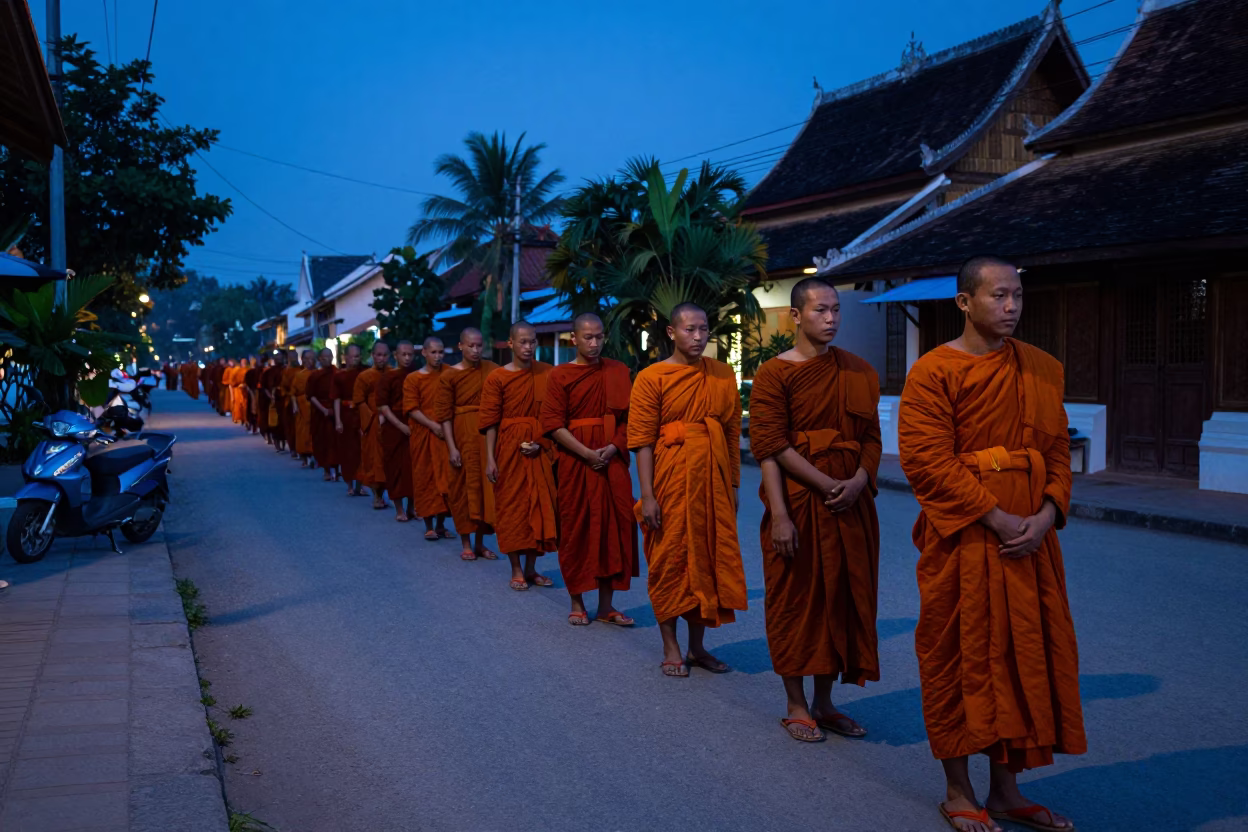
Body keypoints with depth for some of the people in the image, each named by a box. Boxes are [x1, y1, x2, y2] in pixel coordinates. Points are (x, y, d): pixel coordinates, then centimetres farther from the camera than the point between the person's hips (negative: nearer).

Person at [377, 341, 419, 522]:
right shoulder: (387, 378, -2)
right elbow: (382, 407, -6)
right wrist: (401, 425, -14)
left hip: (415, 427, 3)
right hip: (394, 429, -3)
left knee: (414, 467, 4)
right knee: (396, 467, 3)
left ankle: (411, 506, 16)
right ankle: (399, 509, 11)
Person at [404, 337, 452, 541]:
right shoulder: (413, 379, -1)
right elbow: (412, 409, -7)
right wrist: (433, 426, -16)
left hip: (446, 433, 2)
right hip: (423, 434, -2)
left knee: (445, 477, 2)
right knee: (425, 478, 2)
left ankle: (441, 524, 13)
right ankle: (429, 526, 9)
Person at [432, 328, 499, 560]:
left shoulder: (492, 370, 3)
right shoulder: (449, 376, -4)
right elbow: (444, 415, -6)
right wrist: (451, 448, -12)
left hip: (487, 436, 2)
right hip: (462, 436, -2)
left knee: (485, 486, 6)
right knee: (463, 487, 6)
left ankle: (480, 542, 18)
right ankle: (465, 543, 17)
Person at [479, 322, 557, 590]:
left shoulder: (547, 373, 3)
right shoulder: (497, 378, -4)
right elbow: (490, 422, -5)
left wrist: (542, 442, -9)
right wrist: (490, 459, -11)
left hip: (539, 450, 3)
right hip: (509, 449, -2)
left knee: (539, 506, 5)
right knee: (511, 505, 4)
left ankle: (531, 568, 19)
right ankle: (516, 570, 14)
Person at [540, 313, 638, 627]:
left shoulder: (618, 372, 8)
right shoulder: (560, 375, -1)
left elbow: (630, 417, 6)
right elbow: (553, 424, -7)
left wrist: (614, 447, -11)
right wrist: (587, 453, -16)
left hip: (612, 460, 3)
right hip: (575, 462, -3)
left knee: (614, 527, 2)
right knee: (576, 529, 3)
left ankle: (606, 605, 12)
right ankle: (577, 603, 14)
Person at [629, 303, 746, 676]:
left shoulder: (724, 375, 7)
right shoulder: (651, 378, -5)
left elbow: (733, 433, 10)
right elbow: (642, 441, -8)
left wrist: (734, 485, 8)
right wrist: (647, 495, -13)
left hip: (713, 480, 4)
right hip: (671, 480, -4)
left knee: (709, 559, 9)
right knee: (670, 561, 4)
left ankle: (697, 646, 24)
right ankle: (671, 649, 17)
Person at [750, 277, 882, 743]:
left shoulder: (860, 373, 10)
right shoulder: (774, 374, -5)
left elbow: (872, 437, 8)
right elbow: (771, 447, -12)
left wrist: (859, 481, -10)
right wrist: (802, 499, -20)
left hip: (850, 506, 5)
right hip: (798, 504, -5)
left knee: (843, 596, 9)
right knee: (796, 598, 3)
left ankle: (824, 703, 24)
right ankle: (796, 706, 18)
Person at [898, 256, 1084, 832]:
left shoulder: (1043, 370, 9)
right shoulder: (933, 372, -8)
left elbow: (1058, 451, 9)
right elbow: (929, 462, -14)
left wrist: (1046, 516, -8)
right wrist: (998, 519, -18)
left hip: (1030, 539, 6)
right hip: (961, 541, -5)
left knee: (1025, 654, 11)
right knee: (960, 659, 4)